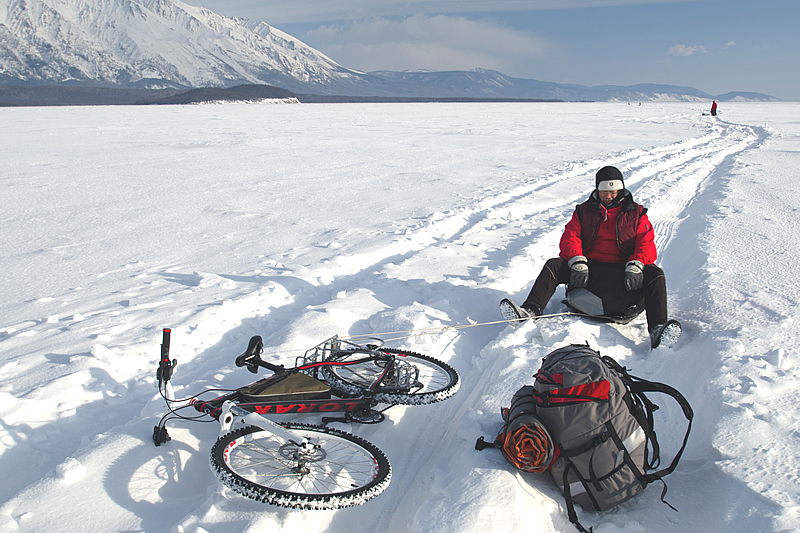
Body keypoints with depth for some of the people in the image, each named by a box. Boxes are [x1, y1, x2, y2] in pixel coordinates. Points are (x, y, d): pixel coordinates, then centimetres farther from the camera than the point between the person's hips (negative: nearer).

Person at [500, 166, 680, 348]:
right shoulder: (584, 211, 15)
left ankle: (657, 330, -40)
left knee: (655, 274, -27)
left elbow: (646, 243, -1)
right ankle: (530, 311, -33)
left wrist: (635, 265, -23)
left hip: (621, 270, -1)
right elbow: (570, 237, 1)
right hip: (589, 269, 1)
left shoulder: (637, 214, 12)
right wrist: (578, 262, -20)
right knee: (554, 265, -21)